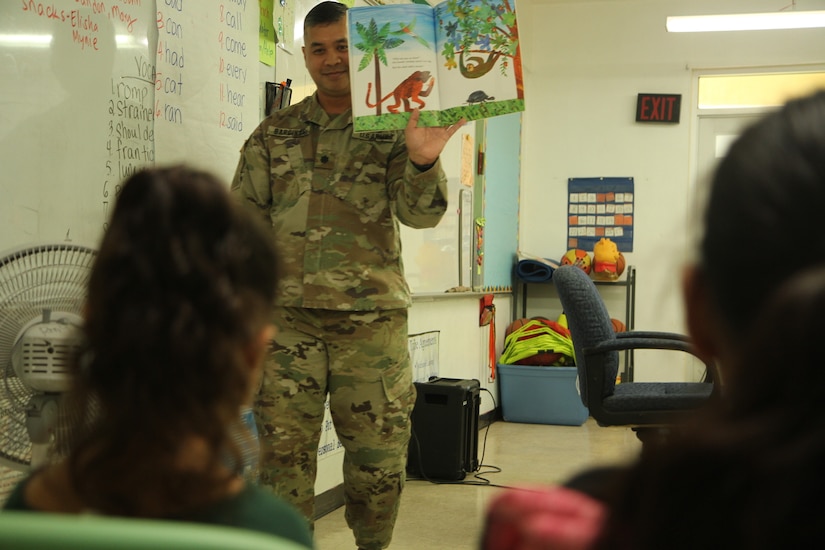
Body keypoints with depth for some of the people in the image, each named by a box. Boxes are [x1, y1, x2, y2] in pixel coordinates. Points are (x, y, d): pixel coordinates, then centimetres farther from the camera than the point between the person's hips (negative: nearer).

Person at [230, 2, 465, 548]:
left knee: (378, 454, 8)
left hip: (373, 318, -1)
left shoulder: (393, 129, 3)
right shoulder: (275, 133, 9)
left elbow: (420, 213, -8)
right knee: (284, 451, 3)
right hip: (289, 317, 1)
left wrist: (422, 160, -28)